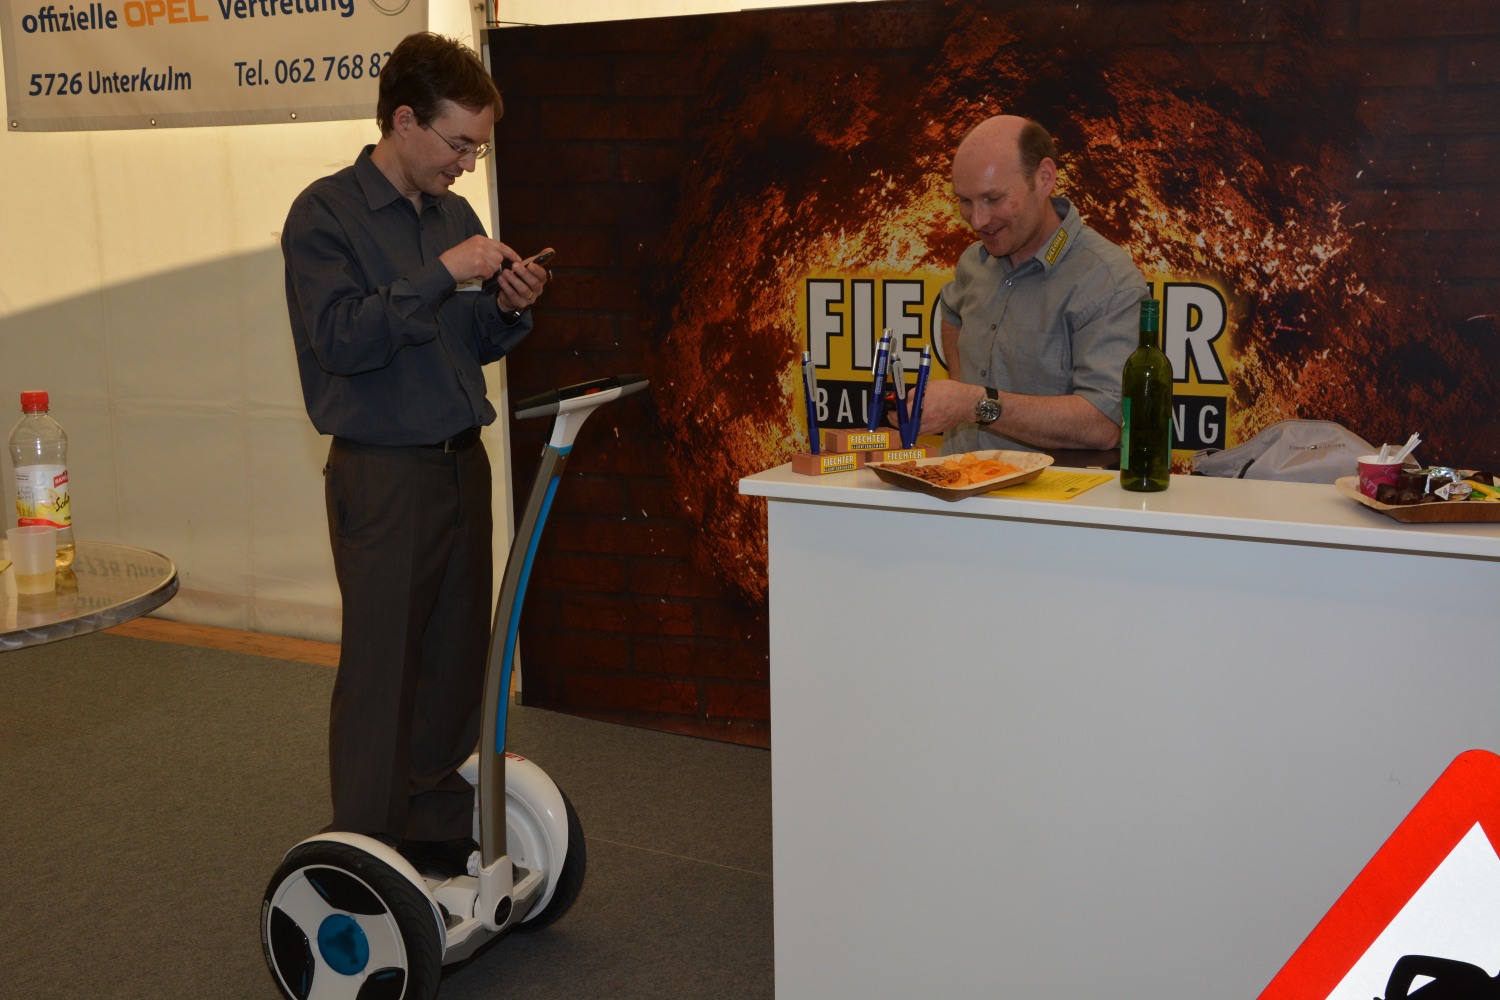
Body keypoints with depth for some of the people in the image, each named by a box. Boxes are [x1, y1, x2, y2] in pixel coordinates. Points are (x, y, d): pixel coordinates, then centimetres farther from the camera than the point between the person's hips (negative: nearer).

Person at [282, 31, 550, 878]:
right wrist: (442, 276, -22)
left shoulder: (454, 213, 12)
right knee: (382, 667, -2)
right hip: (383, 472, -7)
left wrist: (509, 309, -3)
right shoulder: (325, 213, -8)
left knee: (459, 656, 12)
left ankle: (439, 828, 26)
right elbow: (339, 337, -20)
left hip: (461, 460, 7)